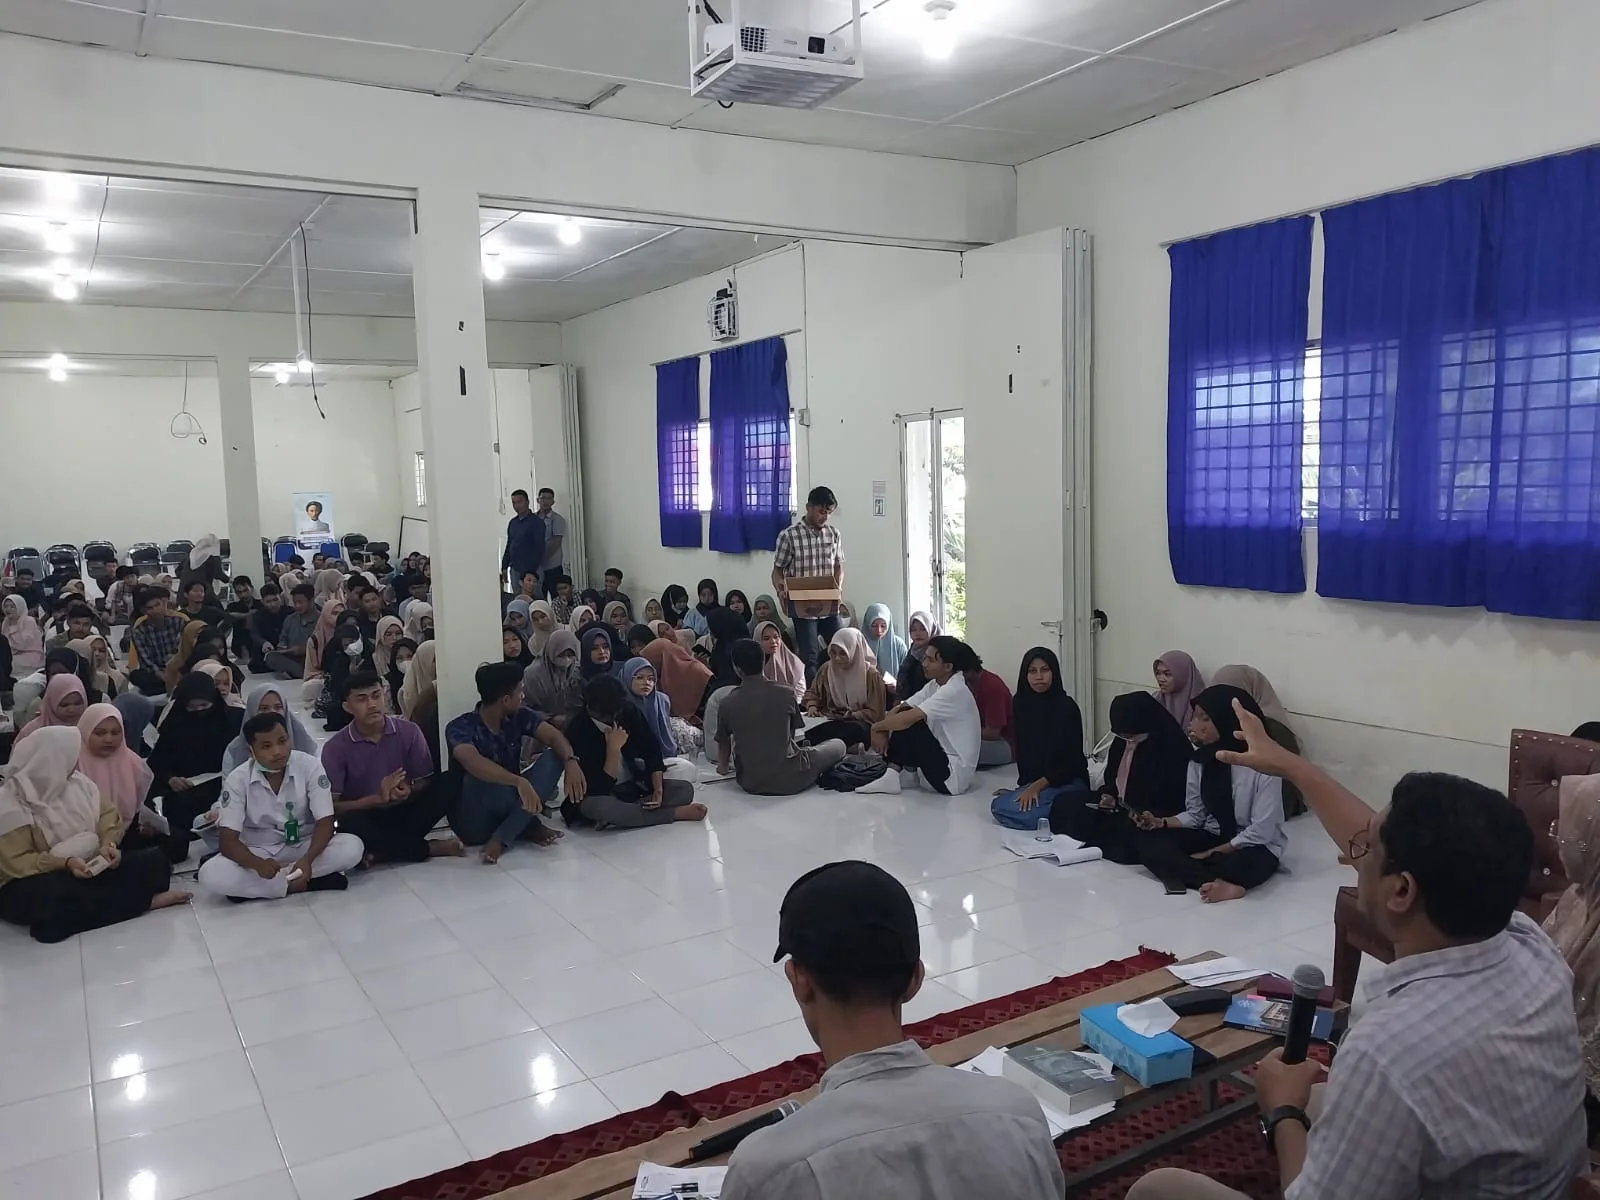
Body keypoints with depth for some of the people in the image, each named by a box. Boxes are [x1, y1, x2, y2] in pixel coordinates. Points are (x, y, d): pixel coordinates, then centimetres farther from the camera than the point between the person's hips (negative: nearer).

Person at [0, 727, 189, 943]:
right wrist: (65, 863, -32)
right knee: (58, 897, -42)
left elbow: (108, 816, 6)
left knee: (154, 862, -9)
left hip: (88, 868, 6)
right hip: (30, 884, -6)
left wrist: (108, 844, -15)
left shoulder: (77, 782, 4)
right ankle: (143, 900, -23)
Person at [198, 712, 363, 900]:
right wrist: (258, 865, -38)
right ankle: (302, 882, -23)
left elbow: (325, 822, -17)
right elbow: (227, 840, -17)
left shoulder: (309, 766, -16)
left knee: (352, 847, -29)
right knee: (210, 875, -29)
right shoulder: (237, 780, -14)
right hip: (258, 852, 0)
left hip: (304, 846, 1)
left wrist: (308, 859, -37)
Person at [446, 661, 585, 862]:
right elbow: (472, 761, -39)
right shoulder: (460, 728, -19)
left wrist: (570, 760, -33)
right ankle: (531, 827, -12)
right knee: (479, 777, -35)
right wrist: (519, 781, -52)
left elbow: (553, 736, -11)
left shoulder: (519, 717, -1)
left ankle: (501, 839, -21)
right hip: (473, 822, -5)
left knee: (553, 758, -14)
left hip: (509, 809, 5)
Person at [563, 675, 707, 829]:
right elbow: (600, 787, -25)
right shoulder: (578, 729, -22)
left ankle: (614, 818, -26)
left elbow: (651, 750, -4)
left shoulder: (628, 712, -8)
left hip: (635, 785, 5)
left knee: (686, 789, -15)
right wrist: (613, 748, -32)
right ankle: (677, 813, -28)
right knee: (596, 806, -40)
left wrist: (658, 790, -17)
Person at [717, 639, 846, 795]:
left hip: (750, 784, 3)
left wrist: (723, 767, 29)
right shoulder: (786, 693, -9)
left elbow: (723, 743, 7)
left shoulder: (727, 703, -7)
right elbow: (791, 734, 5)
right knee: (838, 745, 17)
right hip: (788, 780, -3)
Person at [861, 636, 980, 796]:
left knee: (907, 722, -19)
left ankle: (892, 774, -2)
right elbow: (898, 710, 4)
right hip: (943, 759, 9)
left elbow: (907, 718, -27)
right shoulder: (934, 685, 7)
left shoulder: (955, 691, -21)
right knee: (900, 717, 2)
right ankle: (892, 774, -5)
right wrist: (883, 731, -15)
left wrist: (876, 728, -12)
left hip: (952, 776, -9)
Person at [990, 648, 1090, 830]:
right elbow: (1022, 749, 9)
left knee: (1024, 812, -33)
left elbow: (1072, 760, -13)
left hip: (1067, 783, -6)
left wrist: (1038, 786, -19)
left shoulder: (1067, 707, -13)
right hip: (1032, 782, 6)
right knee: (998, 806, -20)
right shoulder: (1020, 703, 2)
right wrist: (1025, 786, 3)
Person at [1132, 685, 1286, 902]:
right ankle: (1221, 884, -33)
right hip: (1212, 836, 8)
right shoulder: (1200, 758, -2)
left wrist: (1210, 853, -17)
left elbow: (1261, 832, -19)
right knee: (1146, 840, -21)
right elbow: (1195, 814, 6)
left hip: (1255, 847, -8)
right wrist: (1160, 823, -13)